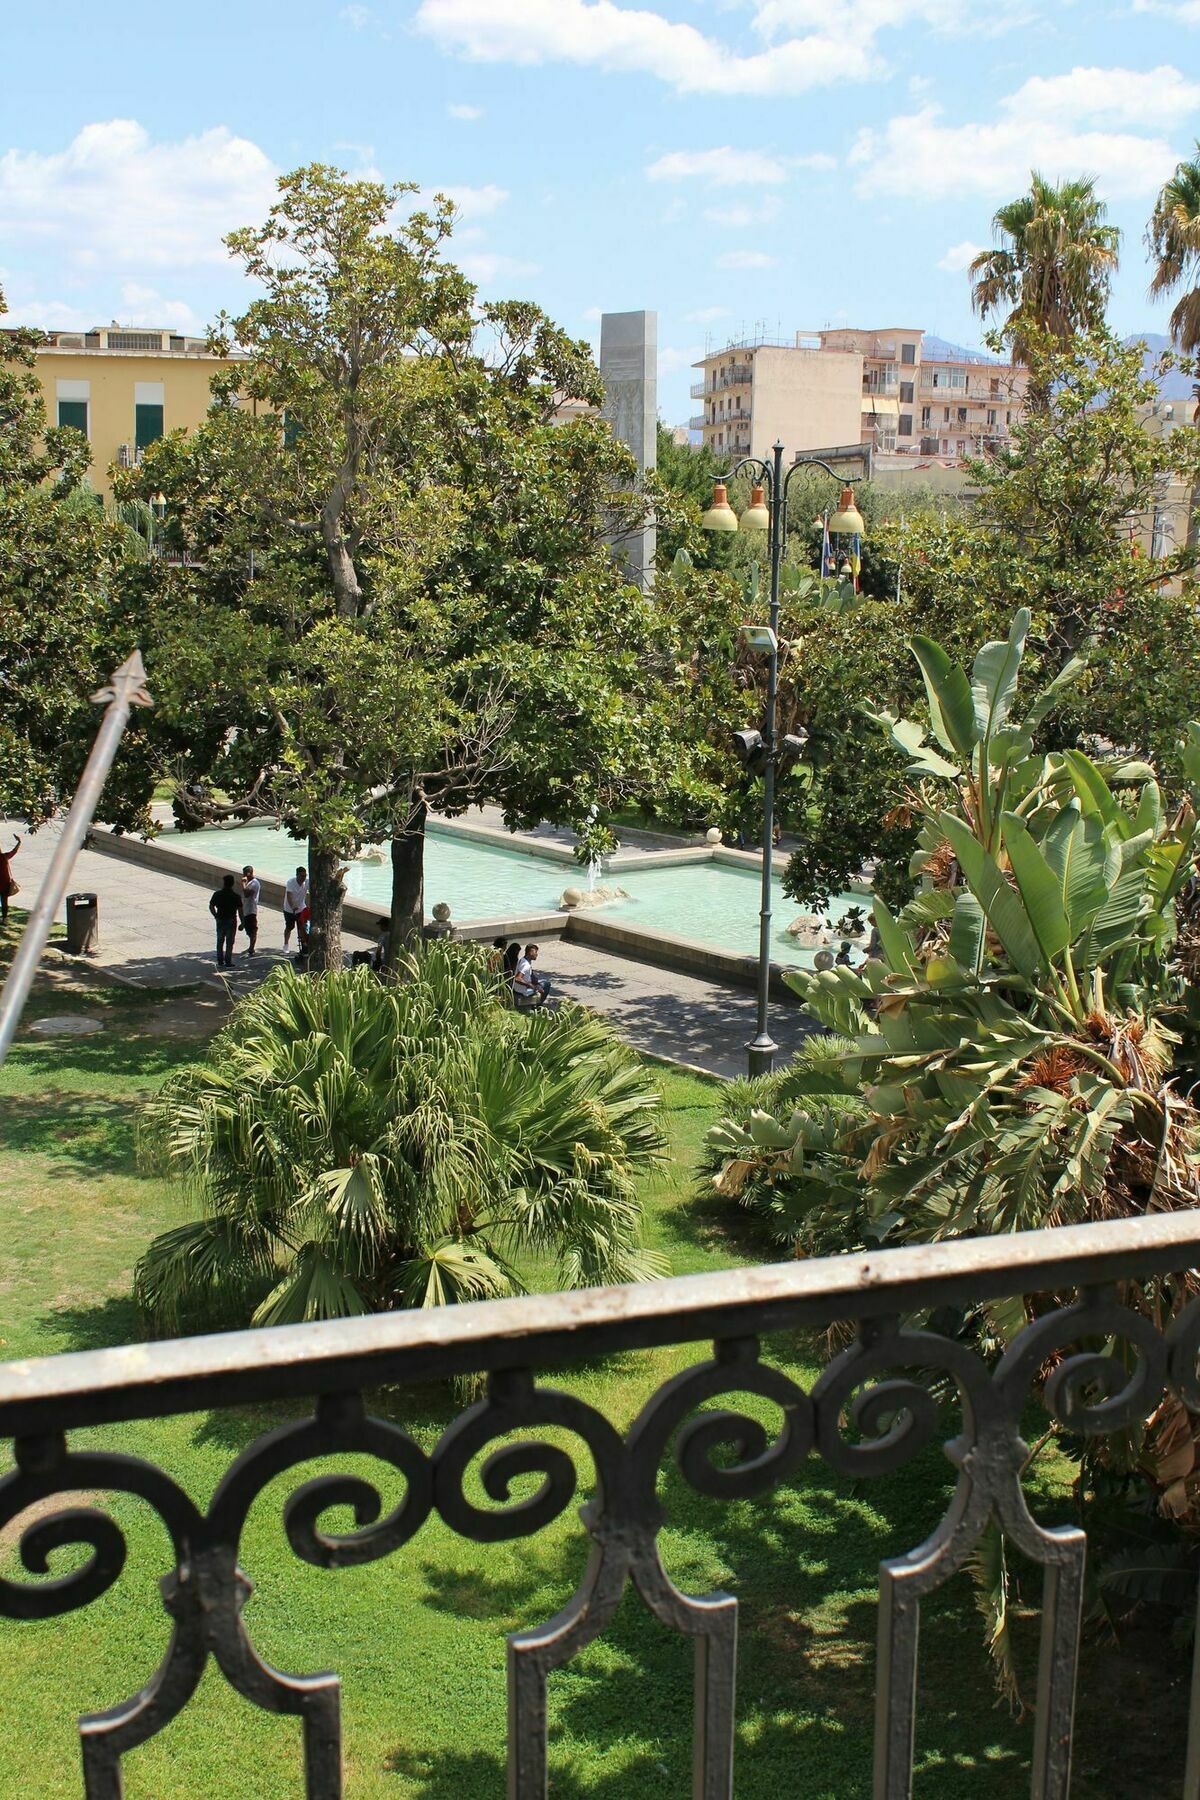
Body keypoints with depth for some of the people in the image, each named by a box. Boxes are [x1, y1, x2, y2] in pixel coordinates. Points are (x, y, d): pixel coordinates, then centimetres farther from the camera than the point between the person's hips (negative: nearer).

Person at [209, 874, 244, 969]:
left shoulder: (218, 894, -5)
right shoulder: (236, 895, -11)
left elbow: (211, 906, -2)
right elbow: (240, 910, -11)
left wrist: (216, 916, 11)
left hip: (220, 921, 2)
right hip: (231, 921, -2)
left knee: (220, 941, 15)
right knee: (229, 943, 5)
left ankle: (220, 962, 18)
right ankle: (228, 963, 6)